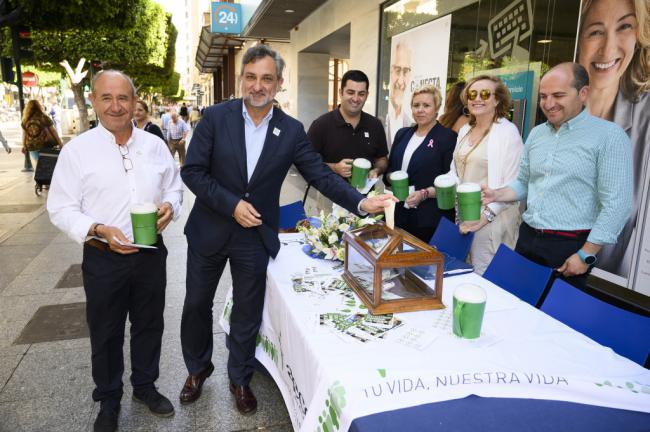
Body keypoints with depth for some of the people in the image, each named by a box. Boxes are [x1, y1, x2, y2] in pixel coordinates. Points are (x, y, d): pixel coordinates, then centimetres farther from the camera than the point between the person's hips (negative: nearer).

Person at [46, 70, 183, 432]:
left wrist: (170, 206, -12)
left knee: (149, 325, 18)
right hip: (103, 258, -2)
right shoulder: (77, 150, -8)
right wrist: (99, 231, -22)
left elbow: (175, 187, 10)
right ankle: (109, 399, 37)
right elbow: (61, 209, -7)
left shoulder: (155, 145, 2)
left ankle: (145, 386, 41)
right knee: (106, 334, 14)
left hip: (151, 254, 3)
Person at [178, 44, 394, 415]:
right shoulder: (216, 117, -8)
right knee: (197, 305, 15)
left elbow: (321, 174, -6)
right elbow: (192, 171, -10)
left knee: (248, 312, 14)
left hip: (255, 236, 1)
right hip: (209, 230, 0)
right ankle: (198, 369, 42)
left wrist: (361, 202, -19)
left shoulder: (291, 130, -4)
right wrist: (231, 204, -19)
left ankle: (240, 378, 37)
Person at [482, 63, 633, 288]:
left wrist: (586, 254, -15)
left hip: (570, 245, -5)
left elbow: (616, 204, -14)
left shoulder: (609, 136, -11)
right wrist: (497, 195, -4)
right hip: (527, 238, 5)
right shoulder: (536, 134, 9)